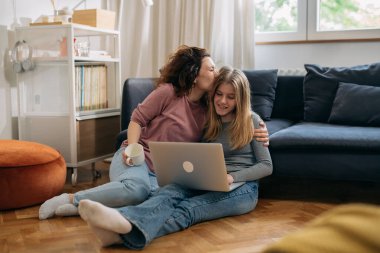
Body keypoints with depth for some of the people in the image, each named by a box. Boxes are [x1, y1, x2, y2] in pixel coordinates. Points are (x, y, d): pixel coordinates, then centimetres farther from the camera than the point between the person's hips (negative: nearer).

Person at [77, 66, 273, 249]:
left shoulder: (251, 121, 5)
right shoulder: (207, 121, 16)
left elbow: (266, 166, 2)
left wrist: (231, 177, -16)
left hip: (241, 187, -4)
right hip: (206, 184, 4)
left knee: (187, 208, -36)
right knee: (169, 192, -32)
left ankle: (128, 233, -65)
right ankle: (124, 222, -64)